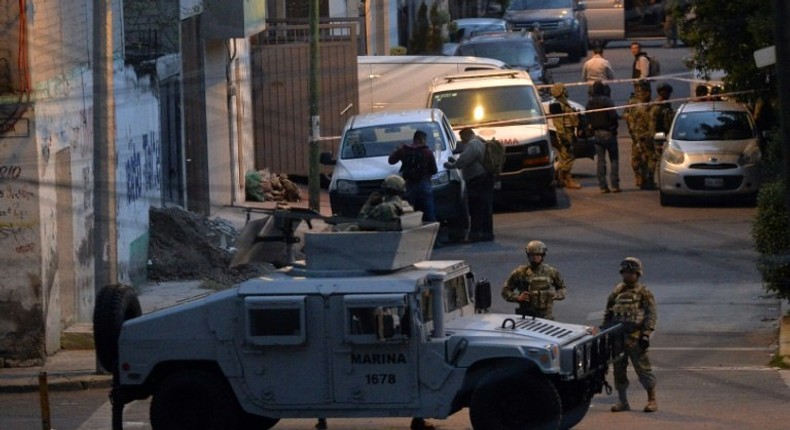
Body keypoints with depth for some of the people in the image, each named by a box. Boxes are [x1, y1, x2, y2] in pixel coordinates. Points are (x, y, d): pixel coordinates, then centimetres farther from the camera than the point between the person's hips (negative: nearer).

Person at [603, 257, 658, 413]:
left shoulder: (644, 293, -1)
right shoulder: (616, 293, 15)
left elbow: (651, 315, -7)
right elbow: (607, 315, 20)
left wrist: (646, 334, -16)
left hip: (635, 337, -6)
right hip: (616, 337, 6)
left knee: (643, 368, -4)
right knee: (618, 370, 7)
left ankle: (652, 400, 3)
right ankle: (622, 401, 15)